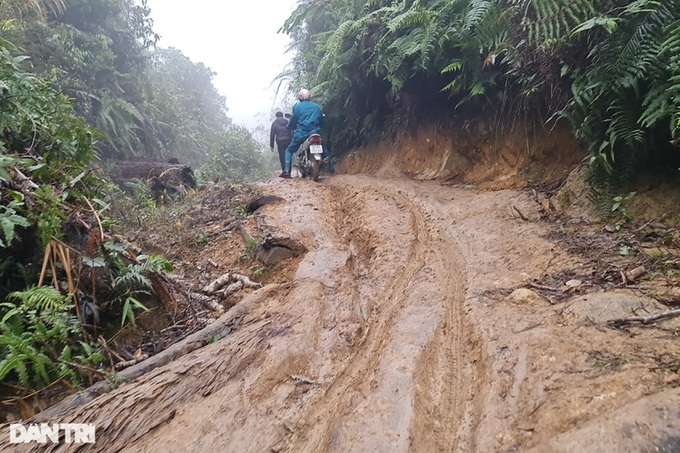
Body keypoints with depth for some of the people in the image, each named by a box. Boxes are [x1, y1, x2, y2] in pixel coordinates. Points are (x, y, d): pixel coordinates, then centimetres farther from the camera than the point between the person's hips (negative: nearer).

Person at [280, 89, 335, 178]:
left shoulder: (297, 107, 2)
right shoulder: (317, 106, 14)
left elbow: (293, 121, 2)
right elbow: (323, 121, 17)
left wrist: (290, 127, 23)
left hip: (301, 133, -3)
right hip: (315, 133, 3)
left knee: (289, 150, 10)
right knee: (323, 149, 26)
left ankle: (287, 171, -7)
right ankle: (331, 168, 21)